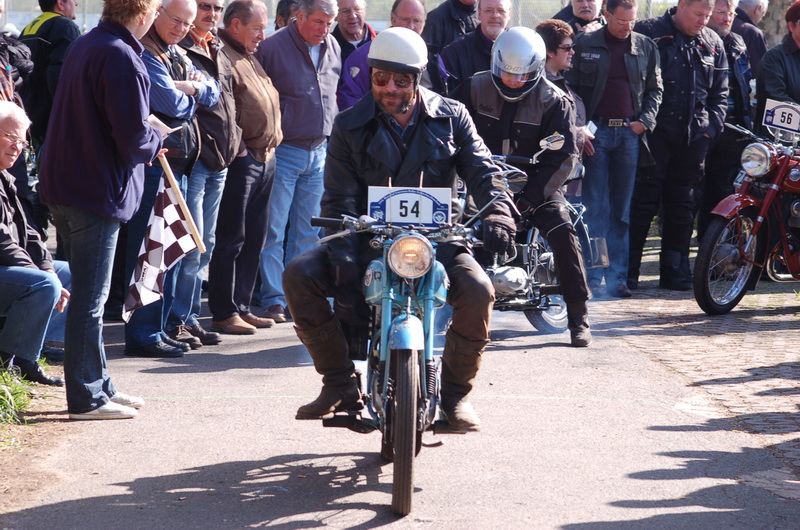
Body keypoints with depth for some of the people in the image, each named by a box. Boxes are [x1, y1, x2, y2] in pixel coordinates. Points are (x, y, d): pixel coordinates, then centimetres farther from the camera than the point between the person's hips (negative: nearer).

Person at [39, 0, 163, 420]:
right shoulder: (121, 58, -20)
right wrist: (155, 143, -1)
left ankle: (98, 385, 26)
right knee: (90, 297, -2)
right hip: (99, 192, -9)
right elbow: (133, 136, -23)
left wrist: (146, 138, 11)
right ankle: (86, 397, 4)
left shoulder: (83, 46, 10)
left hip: (66, 188, 9)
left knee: (89, 293, 17)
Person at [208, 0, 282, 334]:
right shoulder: (221, 57, -12)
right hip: (241, 159, -10)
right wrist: (237, 147, -20)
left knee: (253, 240, 13)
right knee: (231, 240, -5)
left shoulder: (250, 58, 20)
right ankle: (224, 313, 0)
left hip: (265, 159, 10)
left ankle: (241, 307, 21)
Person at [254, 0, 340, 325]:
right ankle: (273, 300, 1)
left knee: (308, 232, 9)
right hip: (284, 152, -6)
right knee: (273, 231, -4)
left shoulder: (332, 48, 9)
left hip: (319, 153, 6)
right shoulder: (272, 48, -10)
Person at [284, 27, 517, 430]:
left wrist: (497, 214, -23)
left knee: (477, 290, -31)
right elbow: (339, 200, -1)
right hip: (367, 239, 1)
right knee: (299, 276, -22)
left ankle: (455, 391, -7)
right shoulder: (350, 126, 4)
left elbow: (482, 171, 0)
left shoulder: (451, 117, 6)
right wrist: (345, 269, -15)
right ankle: (340, 382, -5)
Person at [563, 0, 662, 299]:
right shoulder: (585, 45, 3)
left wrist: (645, 120, 0)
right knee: (595, 208, -4)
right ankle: (592, 278, -1)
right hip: (596, 131, -2)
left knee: (622, 210, 5)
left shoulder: (646, 47, 10)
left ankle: (617, 276, 9)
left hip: (630, 132, 2)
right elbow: (571, 87, 4)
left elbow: (655, 89, 14)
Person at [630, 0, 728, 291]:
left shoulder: (713, 44, 13)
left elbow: (720, 92, 18)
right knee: (644, 201, -4)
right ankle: (628, 271, 0)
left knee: (683, 204, 9)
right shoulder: (648, 32, -2)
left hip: (694, 136, 5)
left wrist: (712, 126, 7)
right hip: (655, 133, -5)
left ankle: (675, 270, 15)